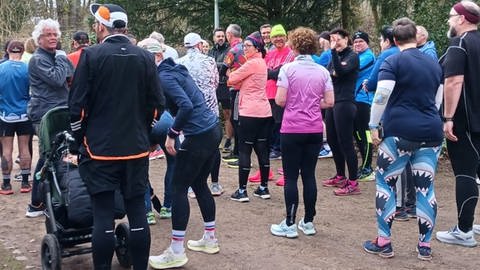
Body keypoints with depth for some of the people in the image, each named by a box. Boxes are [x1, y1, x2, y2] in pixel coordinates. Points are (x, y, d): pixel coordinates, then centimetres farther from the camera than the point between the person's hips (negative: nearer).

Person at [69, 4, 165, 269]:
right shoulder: (145, 57, 2)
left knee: (103, 215, 2)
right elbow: (157, 104, 4)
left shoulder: (91, 55, -8)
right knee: (137, 211, 9)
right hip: (137, 148, 3)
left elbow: (77, 104, -7)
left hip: (100, 148, -3)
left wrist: (80, 139, 6)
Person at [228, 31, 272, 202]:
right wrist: (236, 82, -3)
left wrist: (231, 74, 11)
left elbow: (232, 80, -8)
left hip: (249, 113, -9)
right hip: (264, 112, 9)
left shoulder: (253, 63, -12)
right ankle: (264, 188, 18)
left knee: (244, 150, -3)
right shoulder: (260, 62, 17)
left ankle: (242, 191, 0)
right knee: (262, 149, 11)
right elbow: (240, 84, 14)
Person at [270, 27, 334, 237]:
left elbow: (280, 100, -13)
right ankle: (308, 222, 17)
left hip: (292, 129, -4)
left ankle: (289, 224, 6)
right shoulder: (322, 71, 4)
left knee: (291, 177, 3)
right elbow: (329, 102, 2)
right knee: (309, 175, 11)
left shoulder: (288, 68, -8)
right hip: (315, 130, 4)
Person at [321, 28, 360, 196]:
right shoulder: (335, 56, 16)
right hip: (332, 102, 8)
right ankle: (340, 177, 26)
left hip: (345, 103, -8)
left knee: (345, 142, -8)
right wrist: (333, 73, -8)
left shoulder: (352, 56, -6)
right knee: (332, 140, 13)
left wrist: (334, 51, -21)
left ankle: (353, 183, -3)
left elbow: (341, 71, -22)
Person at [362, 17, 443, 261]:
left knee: (385, 183, 6)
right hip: (431, 131, 5)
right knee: (426, 187, 8)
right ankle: (424, 246, 13)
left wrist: (373, 125, -8)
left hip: (399, 131, -5)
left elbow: (381, 96, -16)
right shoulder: (434, 64, 14)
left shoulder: (393, 61, -4)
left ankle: (384, 242, 8)